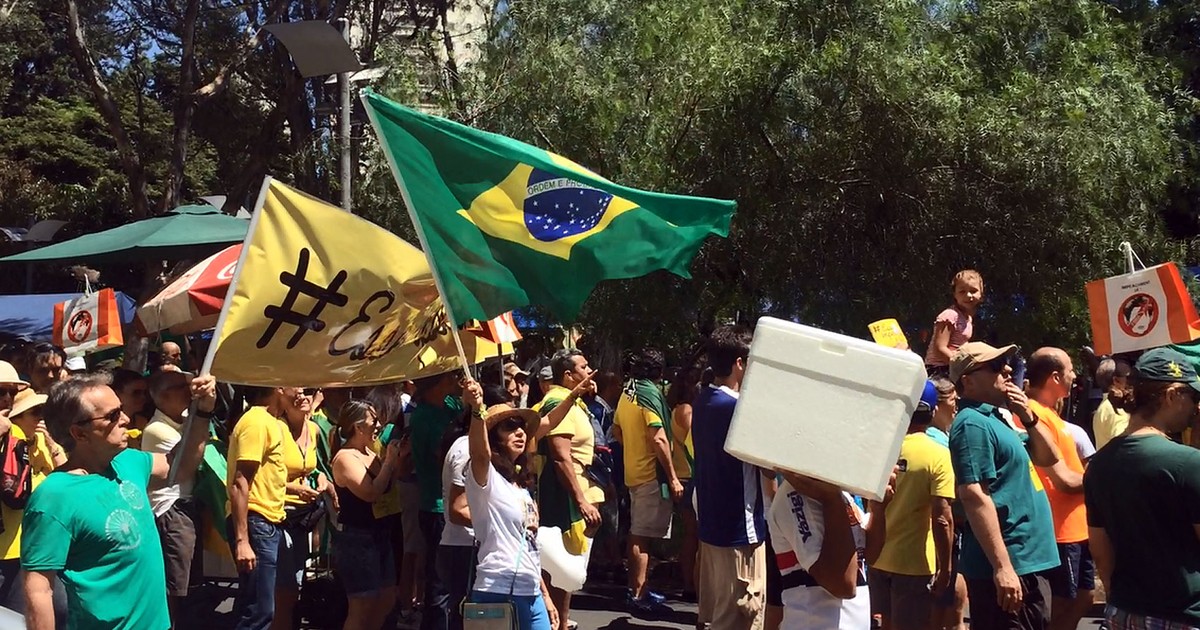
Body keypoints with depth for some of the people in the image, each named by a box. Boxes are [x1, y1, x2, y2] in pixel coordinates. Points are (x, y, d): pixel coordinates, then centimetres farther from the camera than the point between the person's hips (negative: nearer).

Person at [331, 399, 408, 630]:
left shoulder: (369, 453, 8)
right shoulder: (345, 457, -16)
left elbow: (389, 486, 16)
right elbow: (371, 493, -26)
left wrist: (399, 459, 4)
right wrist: (389, 461, -16)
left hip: (378, 534, 9)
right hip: (355, 538, -9)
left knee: (387, 598, 16)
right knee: (362, 605, -5)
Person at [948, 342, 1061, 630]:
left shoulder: (996, 419, 14)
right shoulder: (973, 423, -15)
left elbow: (1049, 458, 22)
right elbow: (974, 496, -23)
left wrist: (1028, 417, 4)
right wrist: (1002, 567, -26)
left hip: (1027, 561, 10)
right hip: (1009, 566, -10)